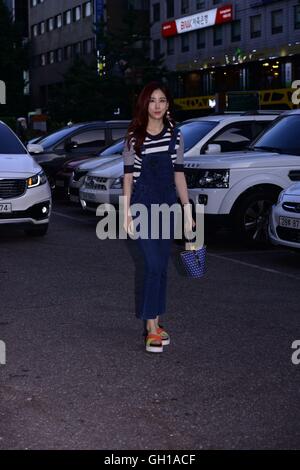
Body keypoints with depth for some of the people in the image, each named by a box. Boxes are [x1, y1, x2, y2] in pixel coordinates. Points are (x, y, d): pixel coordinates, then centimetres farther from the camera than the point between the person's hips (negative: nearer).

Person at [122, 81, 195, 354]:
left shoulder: (175, 135, 6)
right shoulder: (134, 137, -2)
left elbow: (179, 175, 9)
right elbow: (128, 176, 0)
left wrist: (188, 212, 7)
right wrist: (127, 213, -6)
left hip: (168, 205, 4)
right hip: (143, 204, -3)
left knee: (162, 266, 8)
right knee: (154, 265, -11)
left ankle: (153, 322, 20)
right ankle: (152, 328, -6)